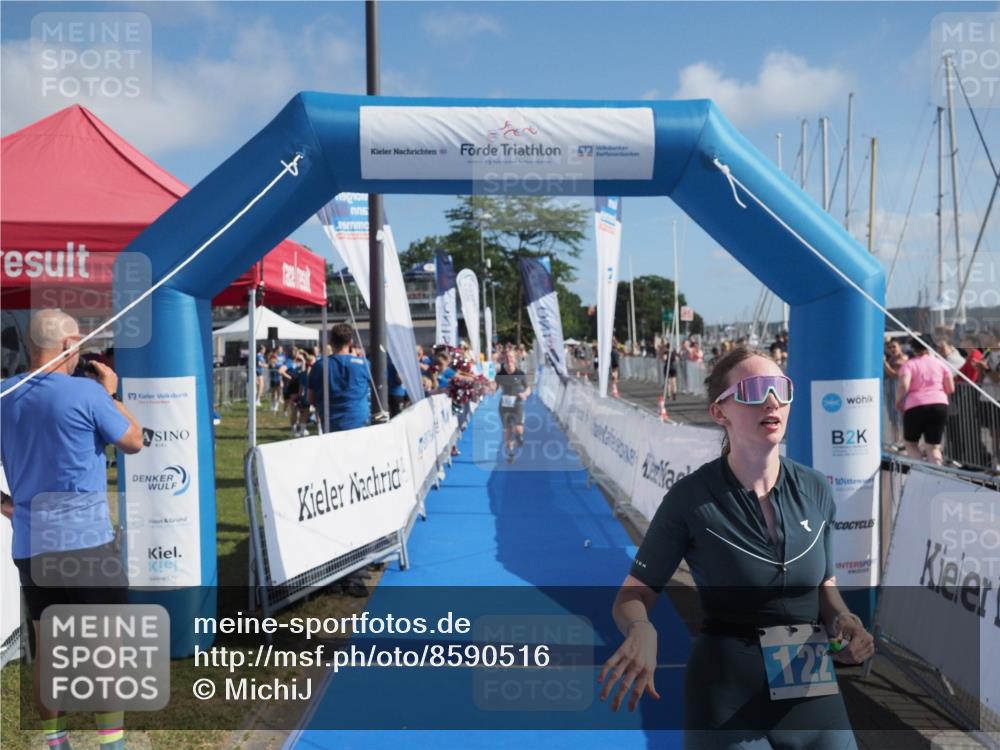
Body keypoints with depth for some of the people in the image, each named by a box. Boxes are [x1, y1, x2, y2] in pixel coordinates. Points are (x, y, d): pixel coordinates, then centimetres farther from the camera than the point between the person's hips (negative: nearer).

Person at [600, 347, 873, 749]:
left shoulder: (815, 490, -2)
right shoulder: (691, 498, -15)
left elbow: (825, 586, 12)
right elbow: (633, 595, -10)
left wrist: (842, 620, -10)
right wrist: (642, 633, -31)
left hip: (812, 688, 5)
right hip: (728, 696, -4)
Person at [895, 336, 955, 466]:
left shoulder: (908, 364, 0)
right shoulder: (940, 364, 12)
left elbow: (904, 386, -16)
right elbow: (951, 389, 10)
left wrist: (898, 402, 0)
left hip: (915, 406, -3)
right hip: (940, 405, 3)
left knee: (910, 443, 15)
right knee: (934, 447, 9)